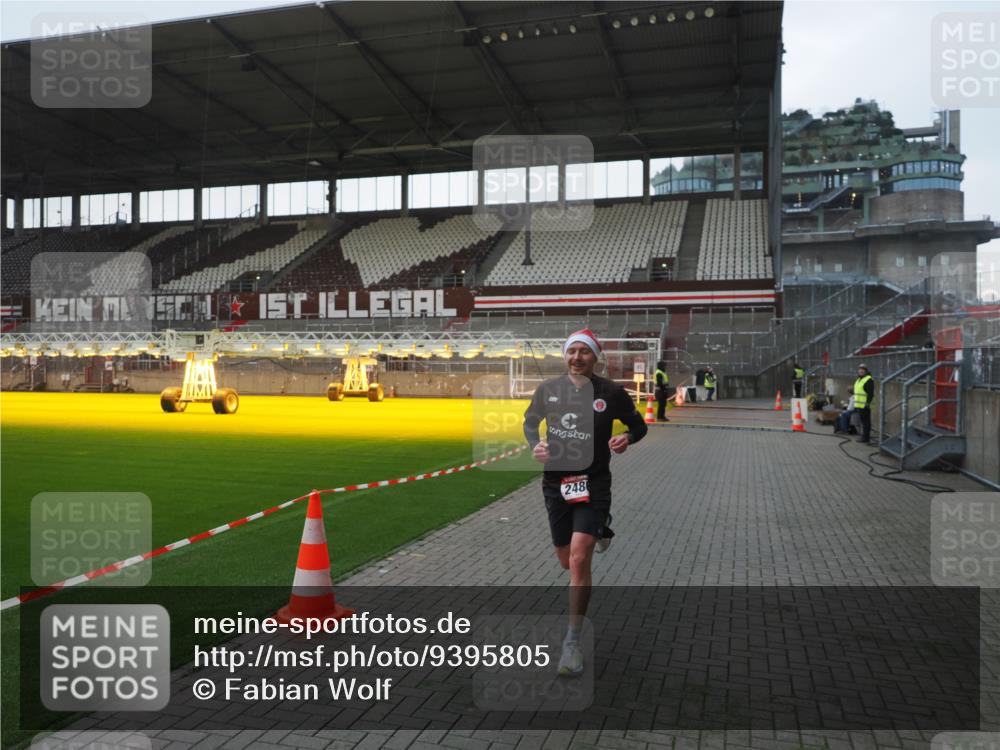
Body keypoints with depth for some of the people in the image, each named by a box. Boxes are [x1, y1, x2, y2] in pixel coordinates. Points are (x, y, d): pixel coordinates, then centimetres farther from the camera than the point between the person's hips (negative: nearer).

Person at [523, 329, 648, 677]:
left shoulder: (612, 393, -6)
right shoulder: (548, 389, 0)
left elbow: (638, 425, 7)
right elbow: (530, 421, 16)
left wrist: (627, 438, -16)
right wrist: (534, 445, -5)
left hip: (593, 484, -3)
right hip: (555, 482, 4)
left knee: (579, 559, -17)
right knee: (566, 560, 16)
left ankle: (573, 642, -5)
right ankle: (598, 532, 53)